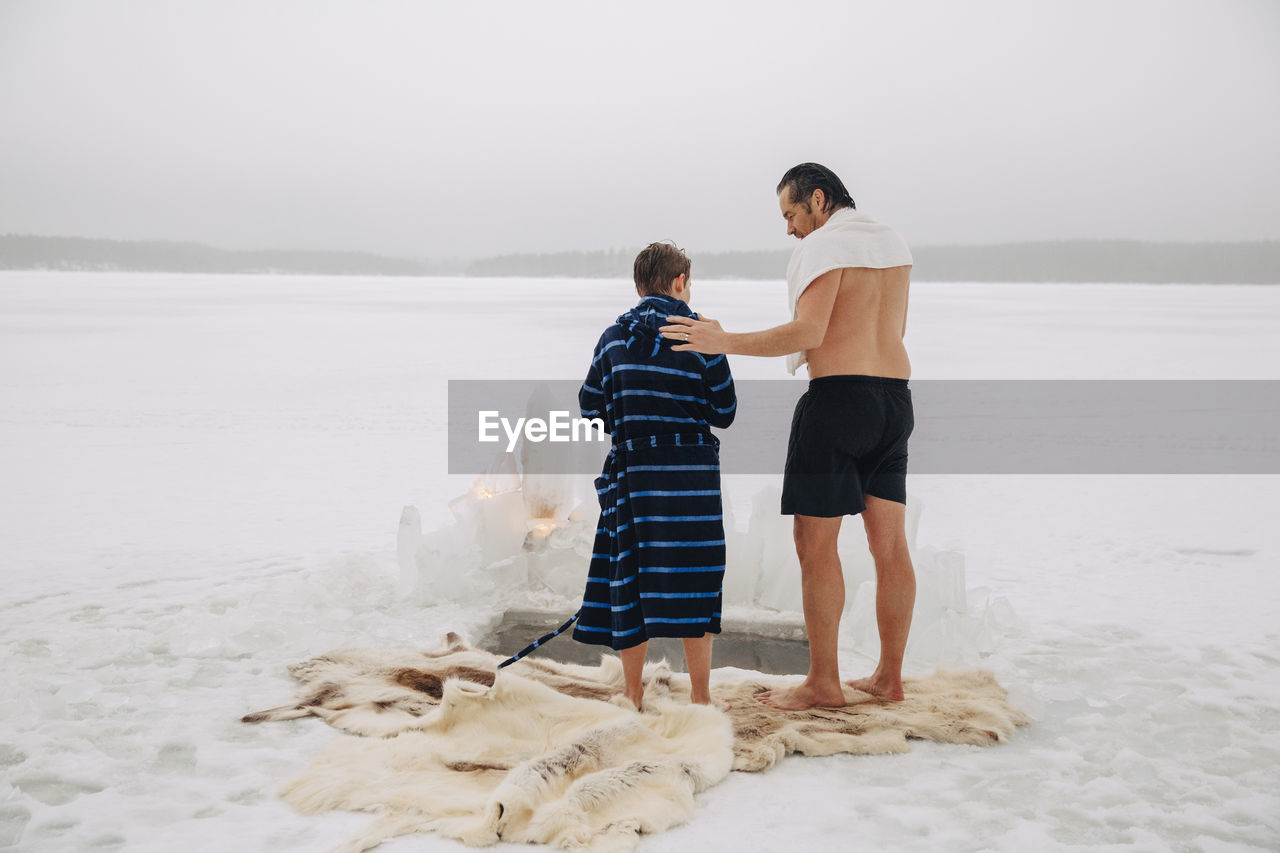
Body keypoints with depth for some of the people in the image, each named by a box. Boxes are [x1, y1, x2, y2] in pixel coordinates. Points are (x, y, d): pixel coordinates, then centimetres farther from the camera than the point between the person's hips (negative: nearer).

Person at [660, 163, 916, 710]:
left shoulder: (824, 244, -7)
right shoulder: (895, 243, 17)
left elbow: (808, 333, -19)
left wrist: (724, 343, -18)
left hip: (837, 398, -8)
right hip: (895, 399, 8)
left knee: (815, 542, -2)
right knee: (889, 544, 8)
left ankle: (823, 683, 2)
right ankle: (889, 677, 14)